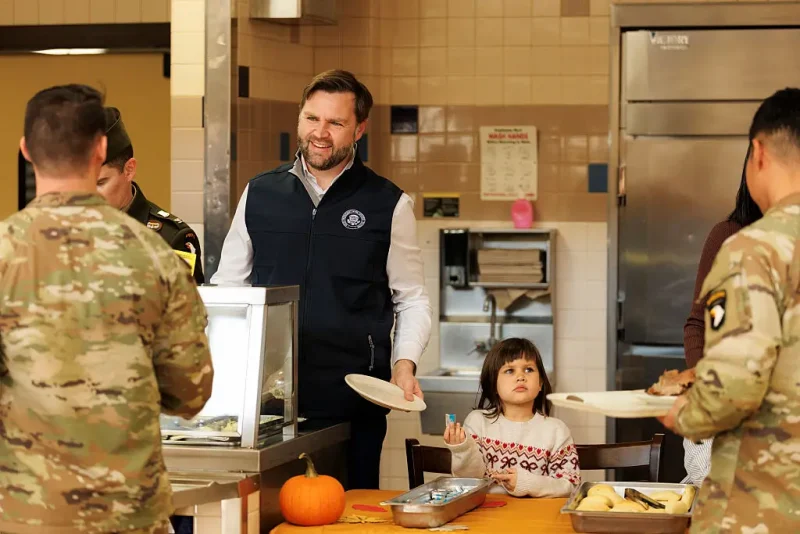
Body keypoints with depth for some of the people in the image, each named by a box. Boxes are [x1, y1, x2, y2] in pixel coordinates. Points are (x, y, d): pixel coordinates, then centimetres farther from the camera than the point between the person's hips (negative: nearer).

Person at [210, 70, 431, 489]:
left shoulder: (389, 204, 3)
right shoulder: (259, 194, 9)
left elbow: (412, 300, 8)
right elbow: (226, 286, 14)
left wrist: (404, 364, -6)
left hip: (352, 400, -2)